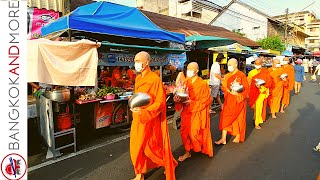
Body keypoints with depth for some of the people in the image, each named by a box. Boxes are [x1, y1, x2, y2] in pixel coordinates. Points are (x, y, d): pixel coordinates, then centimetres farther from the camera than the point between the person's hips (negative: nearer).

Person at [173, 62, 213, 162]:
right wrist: (178, 99, -16)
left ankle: (206, 150, 28)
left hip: (198, 112, -5)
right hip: (187, 112, 5)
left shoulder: (203, 84, -11)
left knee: (195, 133, -1)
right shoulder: (185, 83, 3)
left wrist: (191, 103, -22)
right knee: (185, 131, 5)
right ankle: (187, 152, 23)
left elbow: (205, 101, -12)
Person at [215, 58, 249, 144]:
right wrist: (230, 91, -12)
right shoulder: (227, 76, 7)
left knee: (238, 117, 8)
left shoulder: (241, 75, -7)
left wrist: (238, 93, -23)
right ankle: (223, 139, 5)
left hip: (239, 100, -4)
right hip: (229, 100, 4)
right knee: (225, 117, 0)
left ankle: (238, 136, 28)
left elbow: (246, 89, -8)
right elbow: (224, 87, 7)